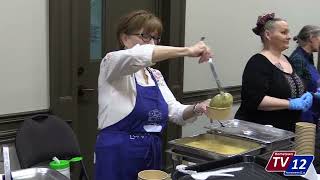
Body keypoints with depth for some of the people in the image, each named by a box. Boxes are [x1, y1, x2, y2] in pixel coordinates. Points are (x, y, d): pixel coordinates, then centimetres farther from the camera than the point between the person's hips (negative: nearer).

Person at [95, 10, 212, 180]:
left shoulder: (155, 75, 12)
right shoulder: (112, 64, -10)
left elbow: (175, 112, 8)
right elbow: (138, 56, -32)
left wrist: (197, 109, -13)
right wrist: (187, 51, -34)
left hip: (152, 155, 7)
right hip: (118, 156, -7)